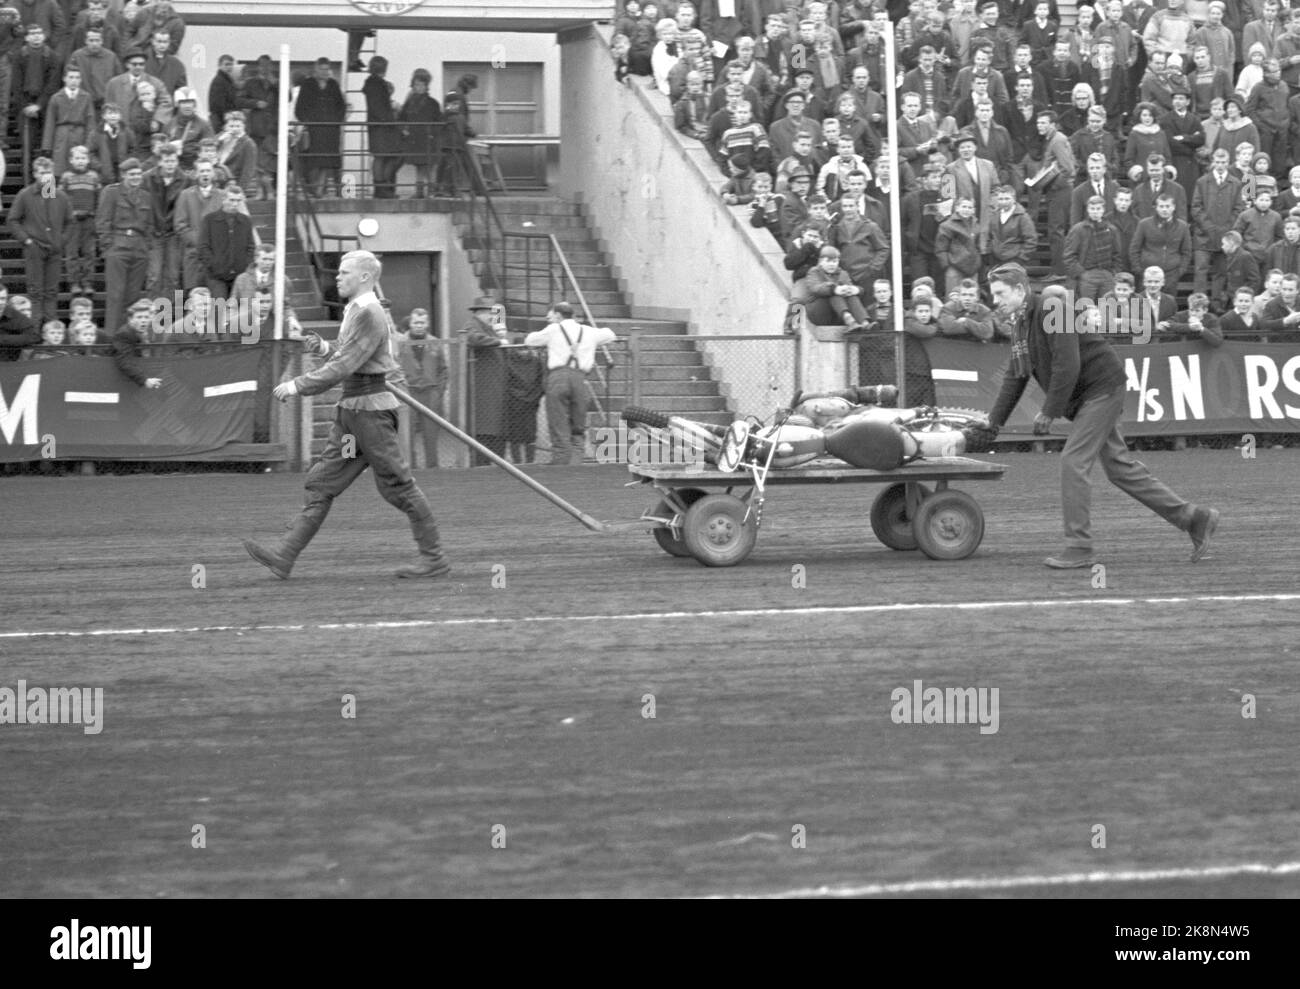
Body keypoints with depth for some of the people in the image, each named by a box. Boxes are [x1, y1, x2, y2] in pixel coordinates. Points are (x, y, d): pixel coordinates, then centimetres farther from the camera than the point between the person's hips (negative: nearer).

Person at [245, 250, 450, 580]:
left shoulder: (368, 314, -16)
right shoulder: (354, 311, 15)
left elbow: (344, 366, -21)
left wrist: (297, 385, -18)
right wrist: (324, 348, 5)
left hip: (371, 409, -10)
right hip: (350, 409, 10)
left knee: (397, 485, -4)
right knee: (322, 482, 5)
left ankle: (434, 559, 4)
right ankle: (285, 556, 2)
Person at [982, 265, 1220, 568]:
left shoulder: (1052, 311, -19)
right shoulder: (1021, 323, 10)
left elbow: (1067, 366, -26)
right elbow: (1014, 378, 16)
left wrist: (1049, 412, -23)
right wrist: (994, 421, 12)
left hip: (1102, 388, -10)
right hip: (1084, 398, 10)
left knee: (1073, 461, -15)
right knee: (1120, 466, 9)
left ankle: (1079, 547, -12)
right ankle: (1194, 518, 15)